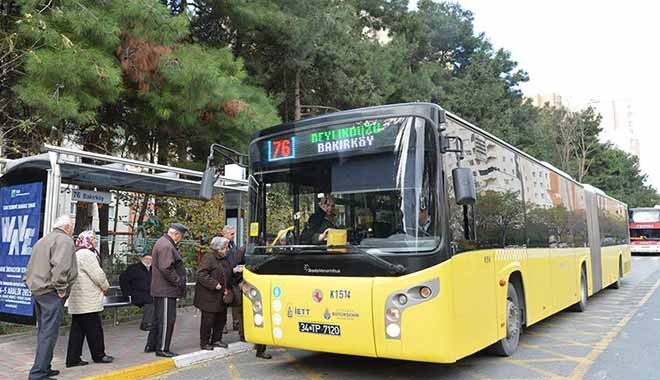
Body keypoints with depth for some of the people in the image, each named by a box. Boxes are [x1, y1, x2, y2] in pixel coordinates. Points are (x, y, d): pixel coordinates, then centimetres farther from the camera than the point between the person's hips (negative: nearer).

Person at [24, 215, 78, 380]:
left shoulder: (43, 240, 21)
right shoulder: (64, 240, -10)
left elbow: (31, 266, 20)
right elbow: (60, 265, -23)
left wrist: (29, 282, 18)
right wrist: (61, 287, -17)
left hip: (37, 289, 10)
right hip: (51, 292, -10)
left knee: (43, 331, 16)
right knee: (49, 333, -7)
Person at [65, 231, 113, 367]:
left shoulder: (77, 254, 18)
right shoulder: (87, 254, -15)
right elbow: (98, 275, -16)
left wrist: (101, 285, 15)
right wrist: (105, 286, 2)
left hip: (78, 302, 10)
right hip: (88, 301, -10)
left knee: (77, 329, 10)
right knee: (94, 328, 2)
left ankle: (73, 358, 12)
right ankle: (99, 355, 12)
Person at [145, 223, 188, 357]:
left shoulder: (162, 242, 16)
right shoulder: (166, 246, -19)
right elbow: (166, 268, -28)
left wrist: (178, 281, 16)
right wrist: (179, 282, -18)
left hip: (160, 289, 11)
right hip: (166, 290, -11)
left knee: (158, 318, 19)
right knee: (167, 320, -3)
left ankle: (151, 345, 28)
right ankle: (162, 349, 4)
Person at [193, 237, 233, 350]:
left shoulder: (224, 259, 13)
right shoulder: (208, 258, -15)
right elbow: (201, 275, -22)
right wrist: (214, 284, -24)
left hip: (221, 296, 9)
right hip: (209, 296, -9)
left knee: (221, 319, 14)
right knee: (208, 320, -1)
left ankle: (216, 340, 28)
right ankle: (204, 342, 12)